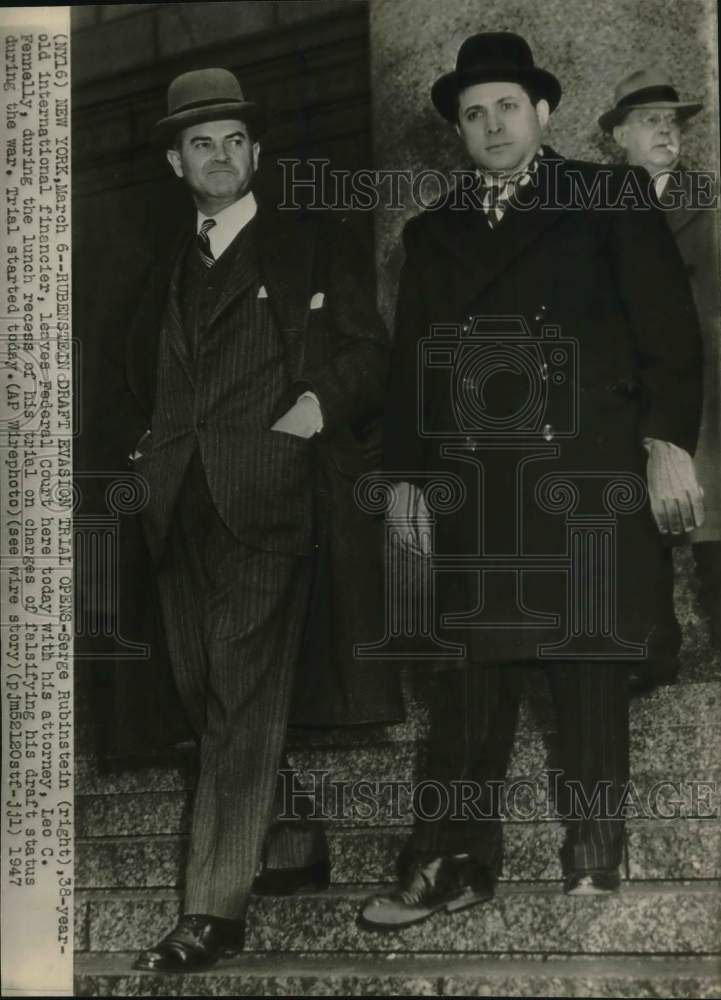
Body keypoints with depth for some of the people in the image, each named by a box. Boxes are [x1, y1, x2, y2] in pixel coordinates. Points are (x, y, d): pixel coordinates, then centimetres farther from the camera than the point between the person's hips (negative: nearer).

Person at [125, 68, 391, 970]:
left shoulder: (312, 248, 8)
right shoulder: (171, 271, 23)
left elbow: (370, 350, 5)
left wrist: (323, 401, -9)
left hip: (265, 505, -6)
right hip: (182, 507, 6)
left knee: (243, 707, -10)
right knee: (206, 699, 7)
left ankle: (213, 910, -10)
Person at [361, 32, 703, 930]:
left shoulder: (609, 202, 7)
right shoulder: (432, 231, 18)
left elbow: (668, 328, 0)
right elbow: (410, 361, 18)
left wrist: (669, 442, -8)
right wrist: (404, 473, 11)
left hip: (588, 477, -3)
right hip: (474, 485, 3)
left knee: (589, 677, 0)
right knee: (469, 677, 2)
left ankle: (592, 871, 9)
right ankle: (452, 864, 9)